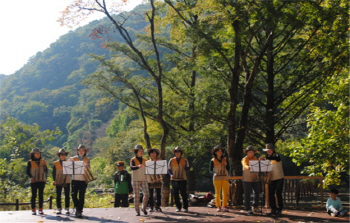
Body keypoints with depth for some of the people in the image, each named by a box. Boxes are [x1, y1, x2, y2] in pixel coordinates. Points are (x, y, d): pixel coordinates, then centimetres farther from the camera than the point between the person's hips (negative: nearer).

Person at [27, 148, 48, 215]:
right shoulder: (30, 162, 1)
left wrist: (45, 166, -11)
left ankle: (40, 209, 9)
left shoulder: (43, 161, 8)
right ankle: (33, 210, 3)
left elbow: (46, 171, 7)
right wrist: (31, 177, -17)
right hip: (34, 181, -2)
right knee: (34, 195, -1)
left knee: (41, 195, 4)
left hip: (42, 181, 2)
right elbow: (28, 172, 0)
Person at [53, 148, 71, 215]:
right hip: (58, 181, -1)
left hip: (66, 181, 1)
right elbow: (54, 173, 3)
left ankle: (67, 209, 8)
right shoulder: (56, 163, 4)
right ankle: (59, 209, 9)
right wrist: (54, 180, -9)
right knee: (58, 196, 2)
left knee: (67, 196, 2)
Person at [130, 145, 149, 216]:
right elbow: (132, 167, -21)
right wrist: (138, 166, -40)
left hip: (144, 179, 3)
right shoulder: (133, 160, -2)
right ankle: (137, 211, 6)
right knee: (136, 195, -2)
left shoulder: (144, 160, 12)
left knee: (146, 194, -8)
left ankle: (144, 208, 12)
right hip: (135, 180, -3)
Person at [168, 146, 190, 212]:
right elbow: (169, 169, 8)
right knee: (176, 194, 3)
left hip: (182, 180, -1)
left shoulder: (185, 160, 6)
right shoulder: (171, 160, 6)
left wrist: (185, 167, -16)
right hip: (174, 180, 1)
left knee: (184, 194, -4)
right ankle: (178, 207, 13)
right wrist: (171, 174, -11)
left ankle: (185, 207, 5)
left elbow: (188, 169, 7)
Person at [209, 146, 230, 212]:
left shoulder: (225, 159, 11)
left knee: (226, 193, -3)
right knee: (217, 193, -1)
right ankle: (218, 206, 6)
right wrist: (214, 173, -12)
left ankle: (225, 206, 4)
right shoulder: (213, 161, 3)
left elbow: (228, 169, 14)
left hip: (225, 178, 2)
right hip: (217, 178, -2)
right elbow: (210, 169, 7)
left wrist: (226, 165, -6)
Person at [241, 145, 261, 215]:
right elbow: (245, 165, -28)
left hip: (255, 179, 6)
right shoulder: (245, 159, -7)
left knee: (257, 192, 11)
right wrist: (248, 167, -50)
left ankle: (255, 207, 26)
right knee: (247, 194, -3)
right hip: (247, 179, -6)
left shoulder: (255, 158, 11)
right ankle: (248, 209, 2)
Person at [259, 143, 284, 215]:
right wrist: (268, 178, 0)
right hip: (272, 179, 6)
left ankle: (279, 209, 6)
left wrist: (265, 157, -42)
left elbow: (277, 158, -30)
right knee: (271, 195, 2)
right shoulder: (269, 159, 15)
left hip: (279, 179, -6)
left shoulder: (277, 156, -4)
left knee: (278, 194, -4)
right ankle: (273, 209, 10)